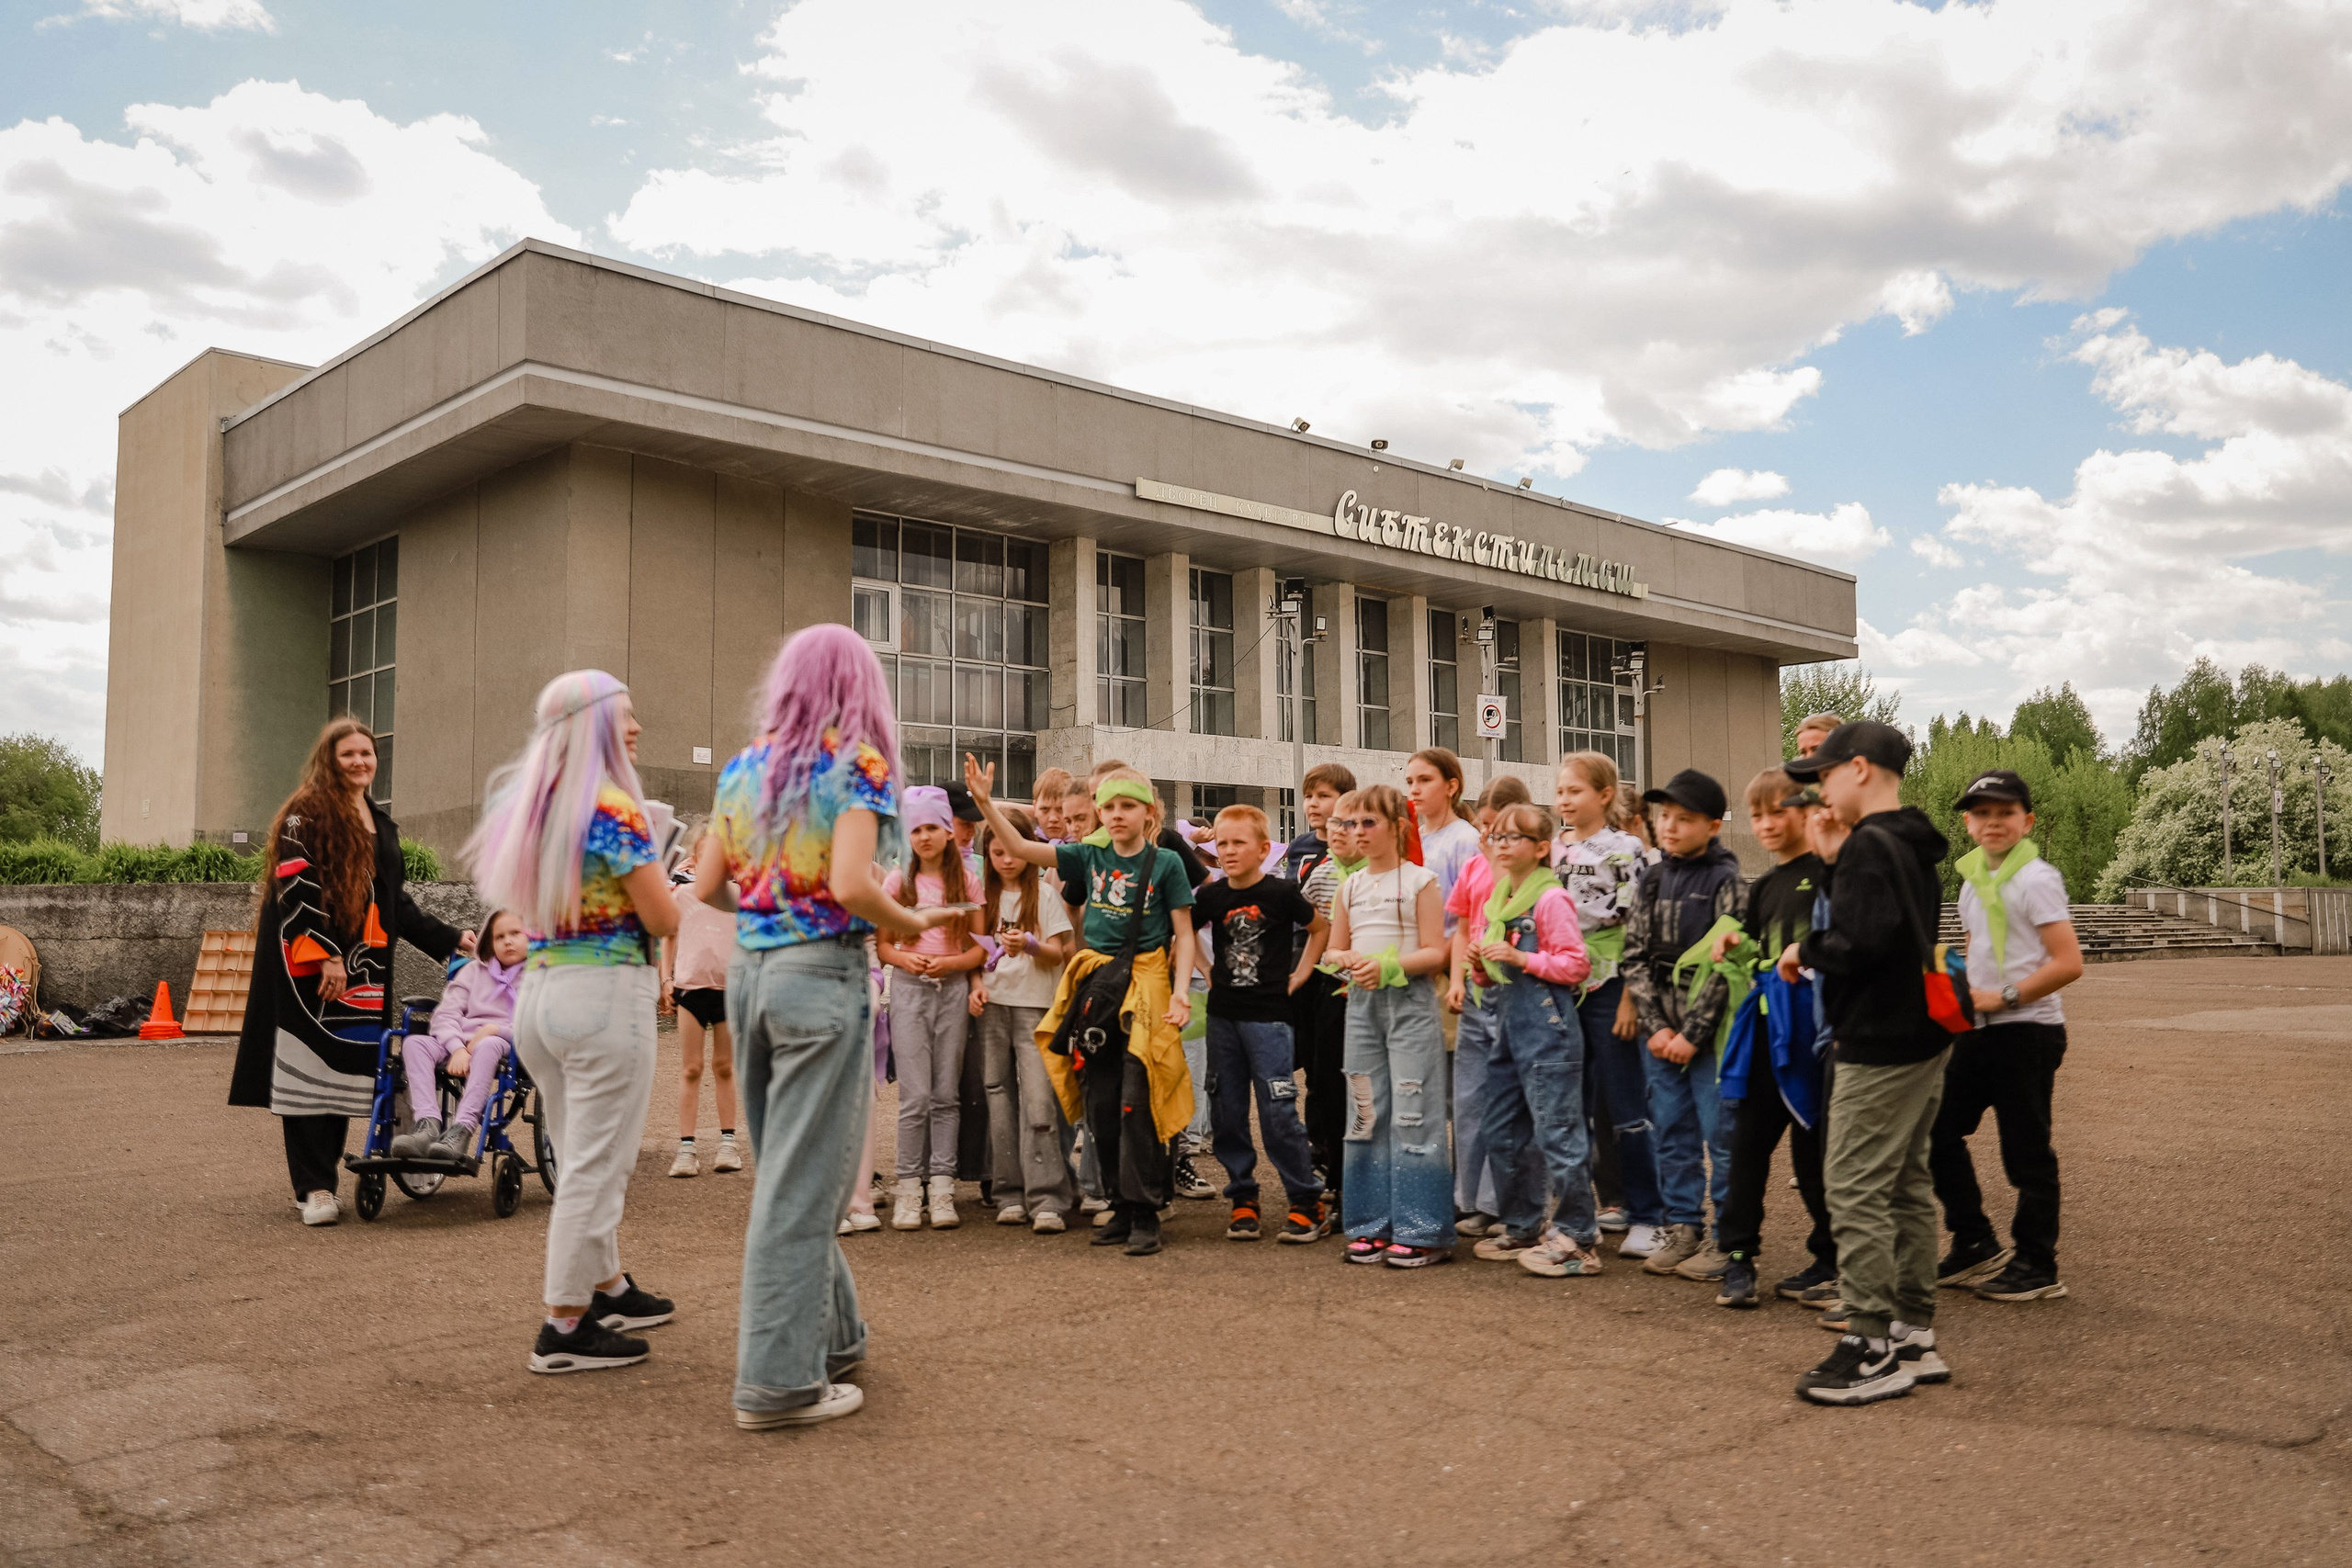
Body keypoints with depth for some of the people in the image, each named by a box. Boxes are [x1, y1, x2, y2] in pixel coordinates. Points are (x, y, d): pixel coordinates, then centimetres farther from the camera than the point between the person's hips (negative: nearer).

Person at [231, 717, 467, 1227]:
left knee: (348, 1071, 5)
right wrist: (327, 955, -20)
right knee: (311, 1069, -6)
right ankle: (314, 1188, -3)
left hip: (362, 967, 6)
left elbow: (398, 903, 22)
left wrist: (451, 941, 17)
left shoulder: (383, 825, 18)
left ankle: (322, 1179, 13)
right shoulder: (304, 815, -3)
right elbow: (296, 888, -13)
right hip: (309, 965, -6)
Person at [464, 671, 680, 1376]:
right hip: (605, 993, -9)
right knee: (596, 1165, 0)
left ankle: (609, 1287, 33)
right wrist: (653, 861, 5)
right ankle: (566, 1327, 6)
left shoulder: (523, 805, 10)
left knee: (582, 1159, 19)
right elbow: (663, 920, -14)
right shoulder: (615, 810, -14)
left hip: (537, 991, 9)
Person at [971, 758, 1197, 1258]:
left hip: (1145, 985, -4)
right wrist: (985, 802, -8)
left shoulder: (1166, 863, -2)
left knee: (1137, 1101, -8)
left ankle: (1145, 1213, 1)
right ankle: (1122, 1206, 20)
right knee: (1100, 1104, 8)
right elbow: (1021, 848, 3)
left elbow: (1184, 935, -1)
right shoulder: (1090, 856, 7)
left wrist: (1180, 990, -14)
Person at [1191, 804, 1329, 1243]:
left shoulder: (1280, 893, -7)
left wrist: (1298, 976, 2)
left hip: (1268, 1014, -4)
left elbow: (1321, 928, 7)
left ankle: (1306, 1201, 5)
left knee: (1278, 1110, -6)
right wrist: (1208, 971, 8)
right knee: (1226, 1111, 7)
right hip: (1222, 1014, 4)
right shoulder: (1210, 896, 2)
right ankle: (1243, 1198, 19)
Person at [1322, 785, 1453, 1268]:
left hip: (1410, 1001, -6)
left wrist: (1388, 965, -21)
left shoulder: (1420, 881, -3)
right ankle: (1372, 1226, 15)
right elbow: (1333, 950, 16)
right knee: (1365, 1115, 7)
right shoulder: (1350, 886, 13)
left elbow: (1435, 952, -8)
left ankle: (1421, 1232, 0)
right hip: (1361, 1002, 6)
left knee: (1413, 1116, -6)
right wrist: (1348, 961, -7)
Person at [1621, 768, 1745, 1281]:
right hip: (1660, 1034, 6)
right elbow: (1635, 957, 7)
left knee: (1721, 1137, 0)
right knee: (1672, 1134, 12)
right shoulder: (1652, 882, 10)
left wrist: (1691, 1034, -14)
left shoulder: (1727, 881, -7)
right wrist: (1656, 1026, -4)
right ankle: (1682, 1229, 23)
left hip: (1711, 1032, -5)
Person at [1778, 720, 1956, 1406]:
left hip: (1880, 1048, -10)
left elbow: (1860, 942, -27)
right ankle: (1914, 1336, 23)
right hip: (1923, 1039, 10)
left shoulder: (1868, 846, -17)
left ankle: (1873, 1348, -1)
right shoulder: (1915, 846, 14)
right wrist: (1819, 951, 13)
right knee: (1908, 1185, 15)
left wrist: (1806, 950, -9)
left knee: (1854, 1189, -5)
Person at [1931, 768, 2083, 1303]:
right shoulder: (1972, 881, 12)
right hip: (1979, 1030, 8)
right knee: (1937, 1129, 9)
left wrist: (2001, 997, -19)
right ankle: (1975, 1245, 21)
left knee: (2026, 1150, 0)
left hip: (2028, 1030, -8)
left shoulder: (2036, 879, -12)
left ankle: (2036, 1266, 12)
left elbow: (2068, 963, -19)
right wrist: (1963, 993, 6)